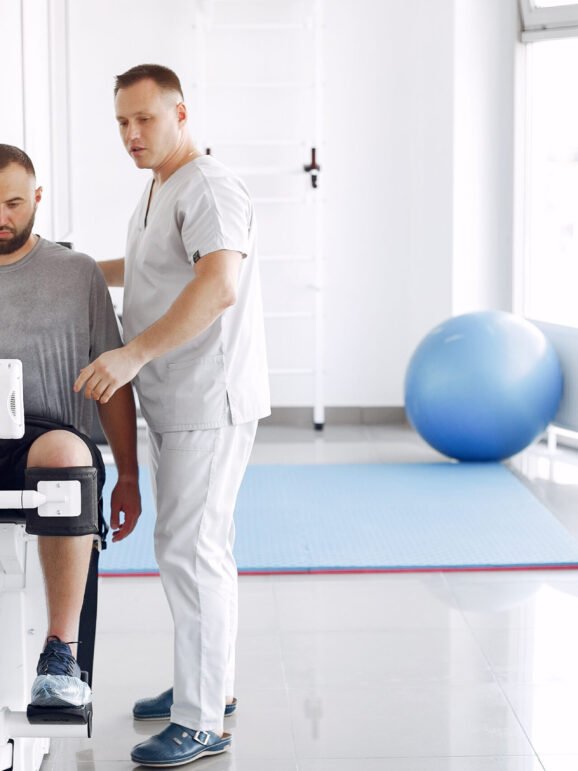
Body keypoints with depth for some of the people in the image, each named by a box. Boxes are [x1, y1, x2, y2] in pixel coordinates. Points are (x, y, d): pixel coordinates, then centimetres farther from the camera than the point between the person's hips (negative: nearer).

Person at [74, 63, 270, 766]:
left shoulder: (208, 189, -16)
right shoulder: (156, 193, 17)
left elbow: (219, 285, -32)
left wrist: (134, 353, -36)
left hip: (208, 404, -10)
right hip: (172, 403, 10)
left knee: (190, 549, -10)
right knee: (195, 544, 17)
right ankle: (209, 684, 29)